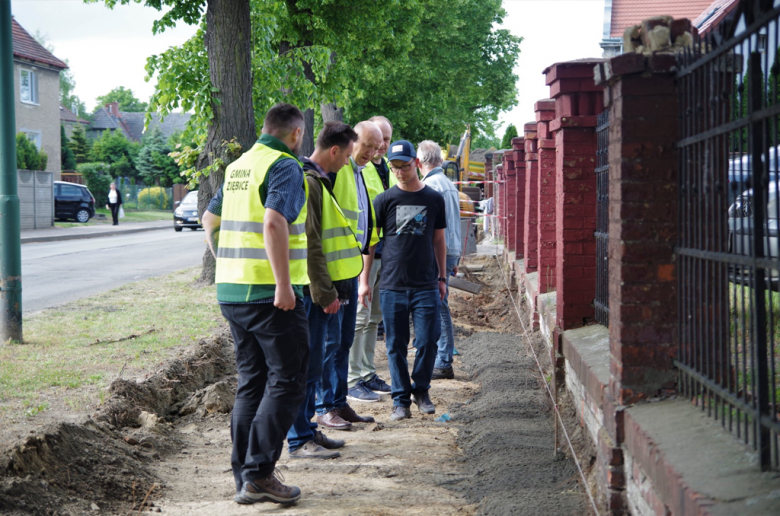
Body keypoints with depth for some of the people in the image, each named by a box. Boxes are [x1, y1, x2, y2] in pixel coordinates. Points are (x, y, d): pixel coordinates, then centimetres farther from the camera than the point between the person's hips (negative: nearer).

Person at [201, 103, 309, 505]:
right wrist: (284, 284, -25)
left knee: (251, 383, 13)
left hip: (232, 291, 8)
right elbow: (273, 222, -24)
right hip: (269, 292, -8)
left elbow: (210, 219, 24)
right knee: (286, 382, -2)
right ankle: (259, 473, -9)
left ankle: (244, 478, 14)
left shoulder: (237, 167, 16)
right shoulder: (285, 167, -10)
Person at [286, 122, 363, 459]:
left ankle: (307, 428, 22)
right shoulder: (307, 183, -16)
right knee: (309, 364, -6)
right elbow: (310, 244, -21)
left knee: (322, 357, 14)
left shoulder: (318, 181, 17)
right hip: (313, 291, -10)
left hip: (324, 289, 10)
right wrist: (324, 292, -21)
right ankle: (300, 439, -1)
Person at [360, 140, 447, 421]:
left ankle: (421, 390, 18)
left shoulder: (434, 199, 6)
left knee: (427, 341, -2)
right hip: (392, 285, -1)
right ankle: (401, 399, 12)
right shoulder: (384, 200, 2)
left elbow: (439, 240, 15)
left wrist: (442, 277, 13)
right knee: (396, 345, 3)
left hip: (426, 285, 1)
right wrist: (364, 280, 1)